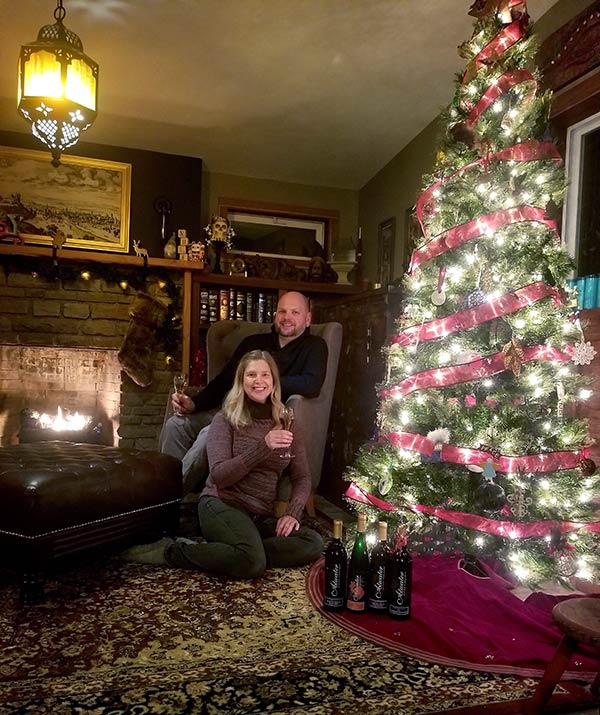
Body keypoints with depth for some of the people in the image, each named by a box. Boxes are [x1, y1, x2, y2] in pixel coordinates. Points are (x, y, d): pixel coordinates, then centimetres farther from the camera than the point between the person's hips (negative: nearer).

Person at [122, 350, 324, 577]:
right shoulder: (226, 420, -1)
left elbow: (302, 478, 10)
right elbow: (219, 476, -13)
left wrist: (292, 513, -9)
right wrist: (263, 447, -23)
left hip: (262, 517, 5)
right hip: (222, 504, -5)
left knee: (313, 544, -22)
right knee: (252, 564, -34)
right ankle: (170, 551, -11)